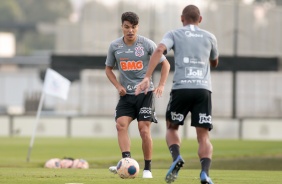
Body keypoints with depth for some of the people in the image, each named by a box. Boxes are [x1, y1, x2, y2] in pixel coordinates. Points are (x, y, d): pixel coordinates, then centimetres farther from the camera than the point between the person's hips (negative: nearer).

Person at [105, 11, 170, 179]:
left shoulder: (147, 44, -7)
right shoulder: (115, 46, 0)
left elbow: (165, 64, 3)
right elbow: (109, 69, 15)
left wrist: (161, 85, -9)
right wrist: (118, 86, -1)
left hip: (145, 92, -3)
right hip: (126, 94, 3)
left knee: (144, 130, -8)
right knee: (121, 125, -19)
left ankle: (147, 168, 4)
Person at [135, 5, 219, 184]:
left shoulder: (174, 34, 13)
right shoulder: (210, 37, 19)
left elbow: (159, 50, -7)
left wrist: (147, 78, -14)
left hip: (181, 88, -1)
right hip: (203, 89, 1)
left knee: (171, 128, 20)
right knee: (203, 136, 1)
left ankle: (177, 158, -8)